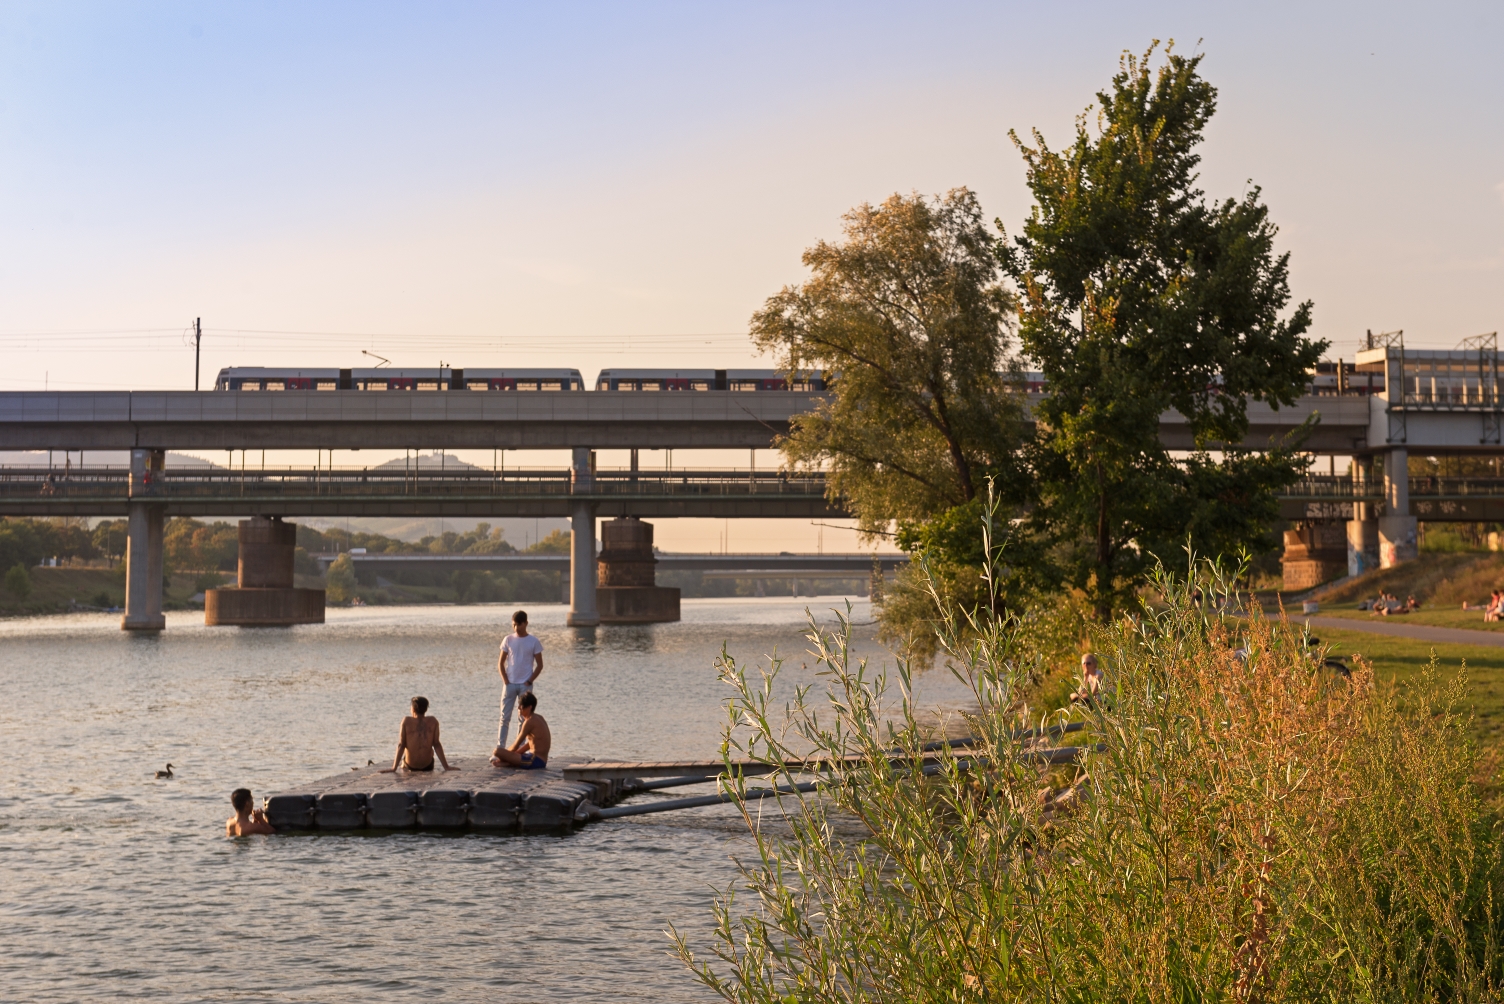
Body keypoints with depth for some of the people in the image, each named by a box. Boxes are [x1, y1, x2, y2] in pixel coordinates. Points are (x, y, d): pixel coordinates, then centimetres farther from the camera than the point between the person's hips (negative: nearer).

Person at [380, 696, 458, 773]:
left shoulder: (406, 721, -11)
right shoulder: (433, 722, -8)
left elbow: (401, 745, -12)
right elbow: (436, 744, -8)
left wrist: (394, 768, -10)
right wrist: (446, 767, -4)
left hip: (410, 766, 0)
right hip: (428, 766, 0)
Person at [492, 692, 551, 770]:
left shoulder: (530, 721, -15)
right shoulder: (539, 718, 14)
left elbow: (516, 746, -12)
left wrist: (504, 754, 4)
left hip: (535, 761, -11)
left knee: (497, 752, -21)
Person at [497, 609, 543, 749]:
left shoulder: (534, 641, -1)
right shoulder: (508, 640, 4)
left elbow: (539, 665, 1)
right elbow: (501, 663, 7)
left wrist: (529, 682, -7)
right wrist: (505, 681, -4)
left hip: (525, 685, -1)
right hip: (509, 684, 1)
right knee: (504, 717, 0)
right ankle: (500, 747, 1)